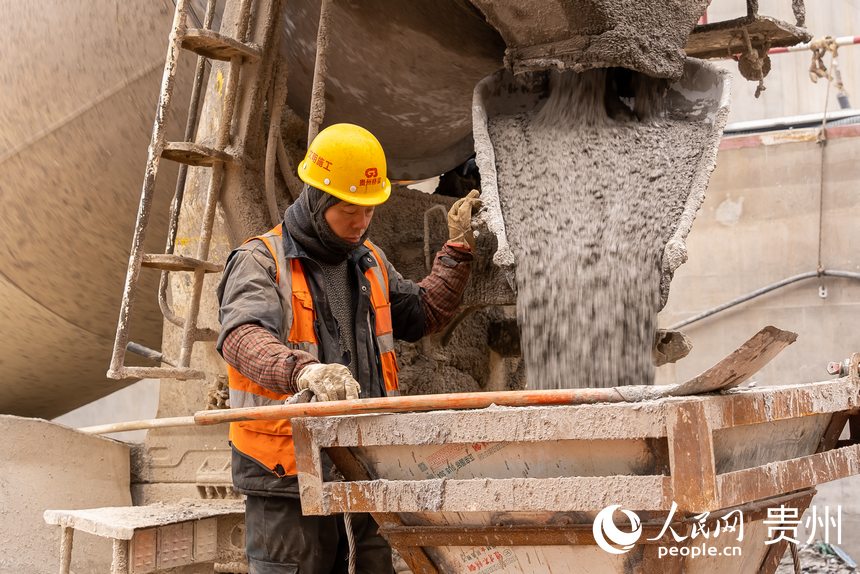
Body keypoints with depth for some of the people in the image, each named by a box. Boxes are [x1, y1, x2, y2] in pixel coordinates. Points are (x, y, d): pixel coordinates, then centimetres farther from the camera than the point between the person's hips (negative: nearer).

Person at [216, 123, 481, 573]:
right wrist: (303, 369, -44)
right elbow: (243, 335, -26)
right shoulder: (261, 261, -6)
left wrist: (458, 250, 23)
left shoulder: (370, 261, 16)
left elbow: (422, 314, 31)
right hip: (288, 480, -6)